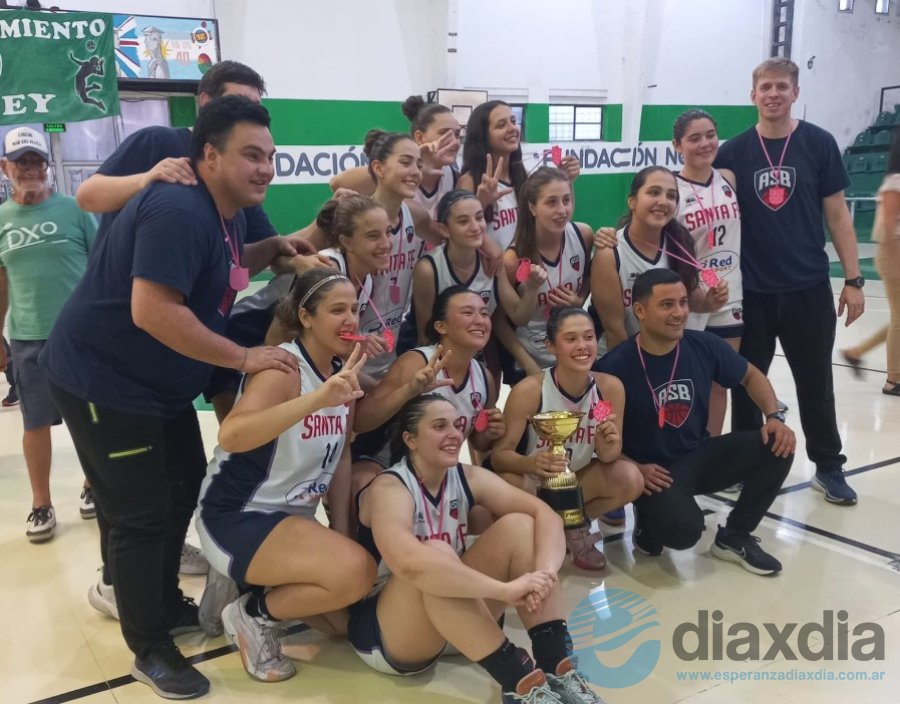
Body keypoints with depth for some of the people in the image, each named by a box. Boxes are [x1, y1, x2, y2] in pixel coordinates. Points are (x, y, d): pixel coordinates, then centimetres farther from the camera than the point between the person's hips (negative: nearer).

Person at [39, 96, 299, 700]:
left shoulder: (226, 212, 5)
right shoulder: (180, 210, -26)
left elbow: (222, 270, 22)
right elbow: (151, 311, -34)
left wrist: (275, 248, 4)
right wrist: (246, 357, -28)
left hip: (160, 383, 10)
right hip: (103, 380, -10)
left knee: (184, 487, 18)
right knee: (140, 513, -2)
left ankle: (165, 602, 39)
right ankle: (150, 649, 16)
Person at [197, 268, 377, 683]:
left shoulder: (343, 370, 2)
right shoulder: (284, 367, -23)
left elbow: (341, 455, 8)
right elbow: (231, 436, -42)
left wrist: (341, 532, 1)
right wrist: (318, 399, -52)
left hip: (294, 518, 8)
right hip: (237, 518, -8)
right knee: (356, 572, -28)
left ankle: (269, 588, 23)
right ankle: (254, 615, -4)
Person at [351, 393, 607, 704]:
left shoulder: (469, 478, -3)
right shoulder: (389, 489, -22)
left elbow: (545, 514, -14)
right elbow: (409, 564, -43)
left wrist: (545, 572, -35)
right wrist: (507, 589, -45)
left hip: (459, 618, 6)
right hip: (384, 631, -6)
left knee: (518, 525, -13)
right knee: (436, 554, -36)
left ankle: (556, 666, -20)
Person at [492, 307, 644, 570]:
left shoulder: (611, 387, -16)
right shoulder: (529, 390, -26)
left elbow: (608, 455, -9)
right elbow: (499, 455, -23)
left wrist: (608, 448, -33)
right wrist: (532, 463, -45)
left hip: (577, 480, 4)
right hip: (533, 483, -3)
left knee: (631, 479, -22)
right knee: (510, 485, -36)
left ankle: (574, 526, 6)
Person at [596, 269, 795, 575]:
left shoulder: (704, 345, -6)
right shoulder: (615, 366, -19)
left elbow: (751, 376, 13)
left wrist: (774, 417, -3)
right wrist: (634, 469, -21)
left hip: (700, 456, 6)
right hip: (652, 471, -6)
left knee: (778, 444, -13)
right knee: (684, 530, -33)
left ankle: (734, 537, 6)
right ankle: (650, 525, 8)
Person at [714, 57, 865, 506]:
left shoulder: (818, 143, 0)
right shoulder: (734, 152, 1)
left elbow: (836, 214, 2)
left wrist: (853, 279, -1)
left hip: (809, 288, 0)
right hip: (751, 291, 1)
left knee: (815, 382, 9)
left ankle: (829, 467, 24)